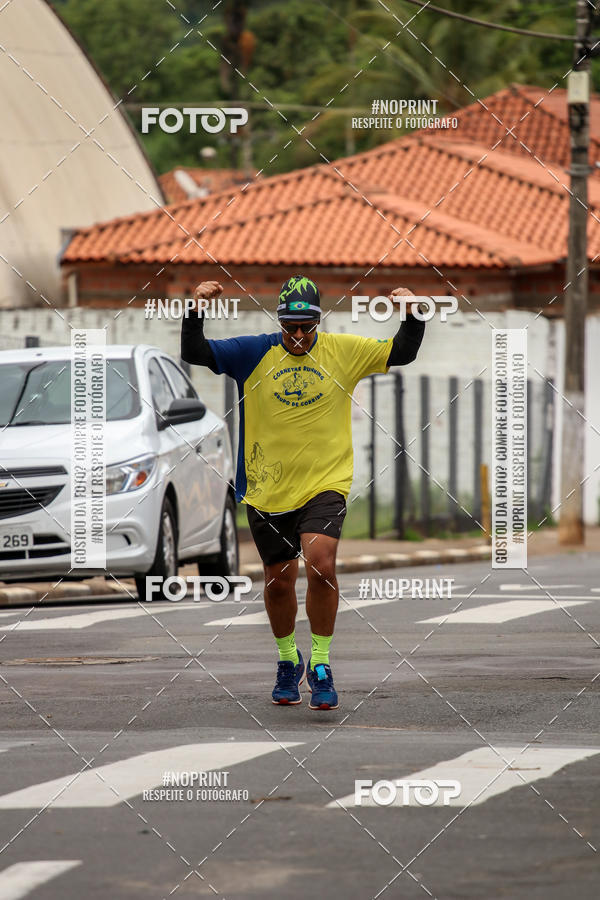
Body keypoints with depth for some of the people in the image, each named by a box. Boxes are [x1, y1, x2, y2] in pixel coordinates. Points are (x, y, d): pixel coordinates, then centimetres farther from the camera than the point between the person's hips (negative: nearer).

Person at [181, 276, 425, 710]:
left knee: (321, 565, -22)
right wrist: (197, 311, -19)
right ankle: (288, 661, 35)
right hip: (267, 490, 2)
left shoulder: (343, 351, 1)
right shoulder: (253, 353, 0)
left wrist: (412, 316, -11)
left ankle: (320, 666, -7)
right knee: (279, 581, 10)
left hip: (325, 484, -2)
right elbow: (194, 353, -3)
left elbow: (402, 353, 6)